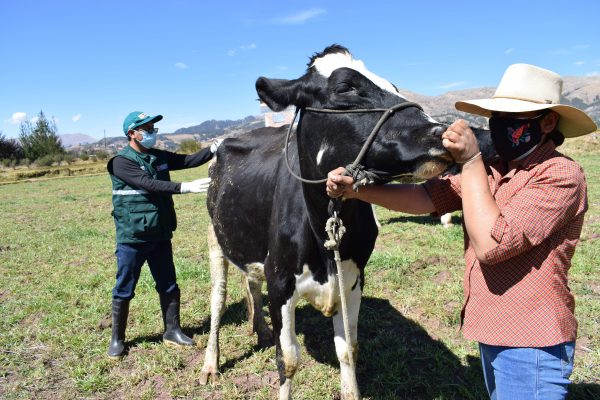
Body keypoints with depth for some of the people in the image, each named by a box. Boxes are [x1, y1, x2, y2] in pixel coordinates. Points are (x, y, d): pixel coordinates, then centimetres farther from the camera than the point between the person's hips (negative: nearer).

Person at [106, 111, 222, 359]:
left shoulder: (160, 157, 8)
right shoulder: (121, 162, -12)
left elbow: (188, 160, 3)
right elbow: (149, 184, -24)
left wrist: (213, 149, -13)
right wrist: (185, 187, -30)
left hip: (161, 235, 6)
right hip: (132, 238, -5)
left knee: (169, 286, 12)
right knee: (124, 290, 8)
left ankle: (172, 332, 27)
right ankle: (117, 339, 25)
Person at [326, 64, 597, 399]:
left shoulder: (561, 175, -19)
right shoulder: (491, 170, 4)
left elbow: (490, 245, -28)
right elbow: (426, 197, -5)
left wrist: (470, 160, -25)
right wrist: (355, 189, -17)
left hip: (531, 345, -7)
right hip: (493, 334, 7)